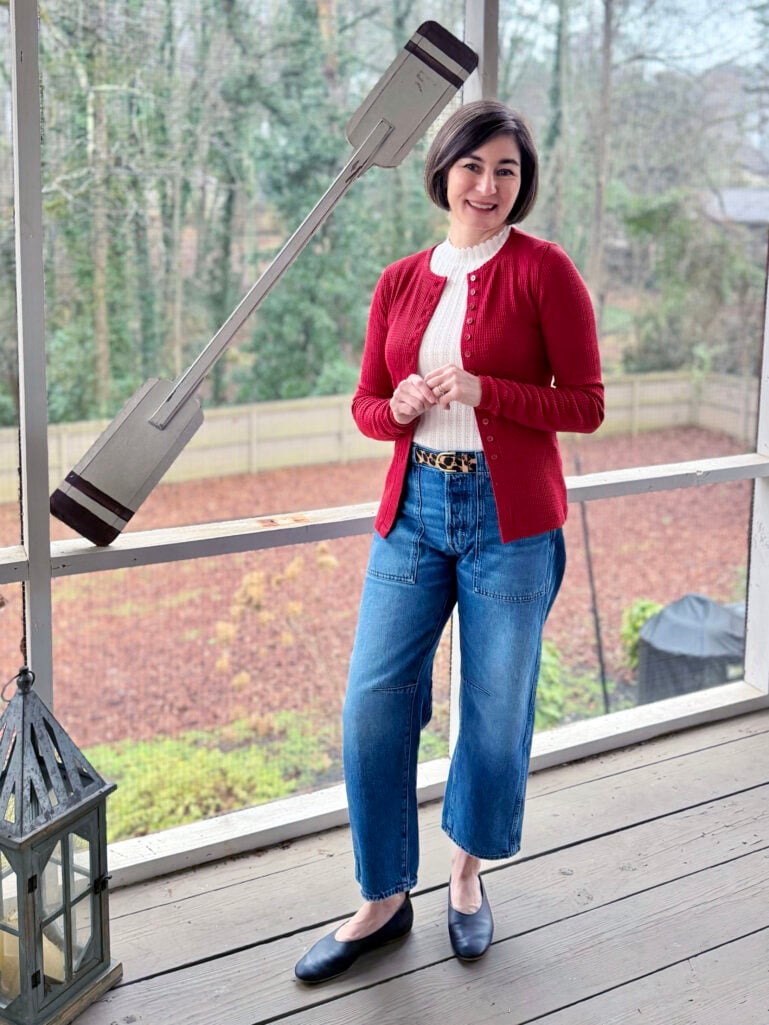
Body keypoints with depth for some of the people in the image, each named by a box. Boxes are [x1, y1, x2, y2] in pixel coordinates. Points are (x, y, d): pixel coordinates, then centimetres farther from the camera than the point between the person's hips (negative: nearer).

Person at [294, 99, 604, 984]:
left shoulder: (544, 270, -4)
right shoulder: (400, 284, 8)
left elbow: (586, 405, -6)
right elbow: (366, 405, 13)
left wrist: (481, 391, -18)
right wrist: (401, 405, -10)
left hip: (510, 519, -3)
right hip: (413, 510, 4)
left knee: (496, 707, 8)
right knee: (372, 703, 1)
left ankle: (467, 871, 34)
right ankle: (384, 901, 18)